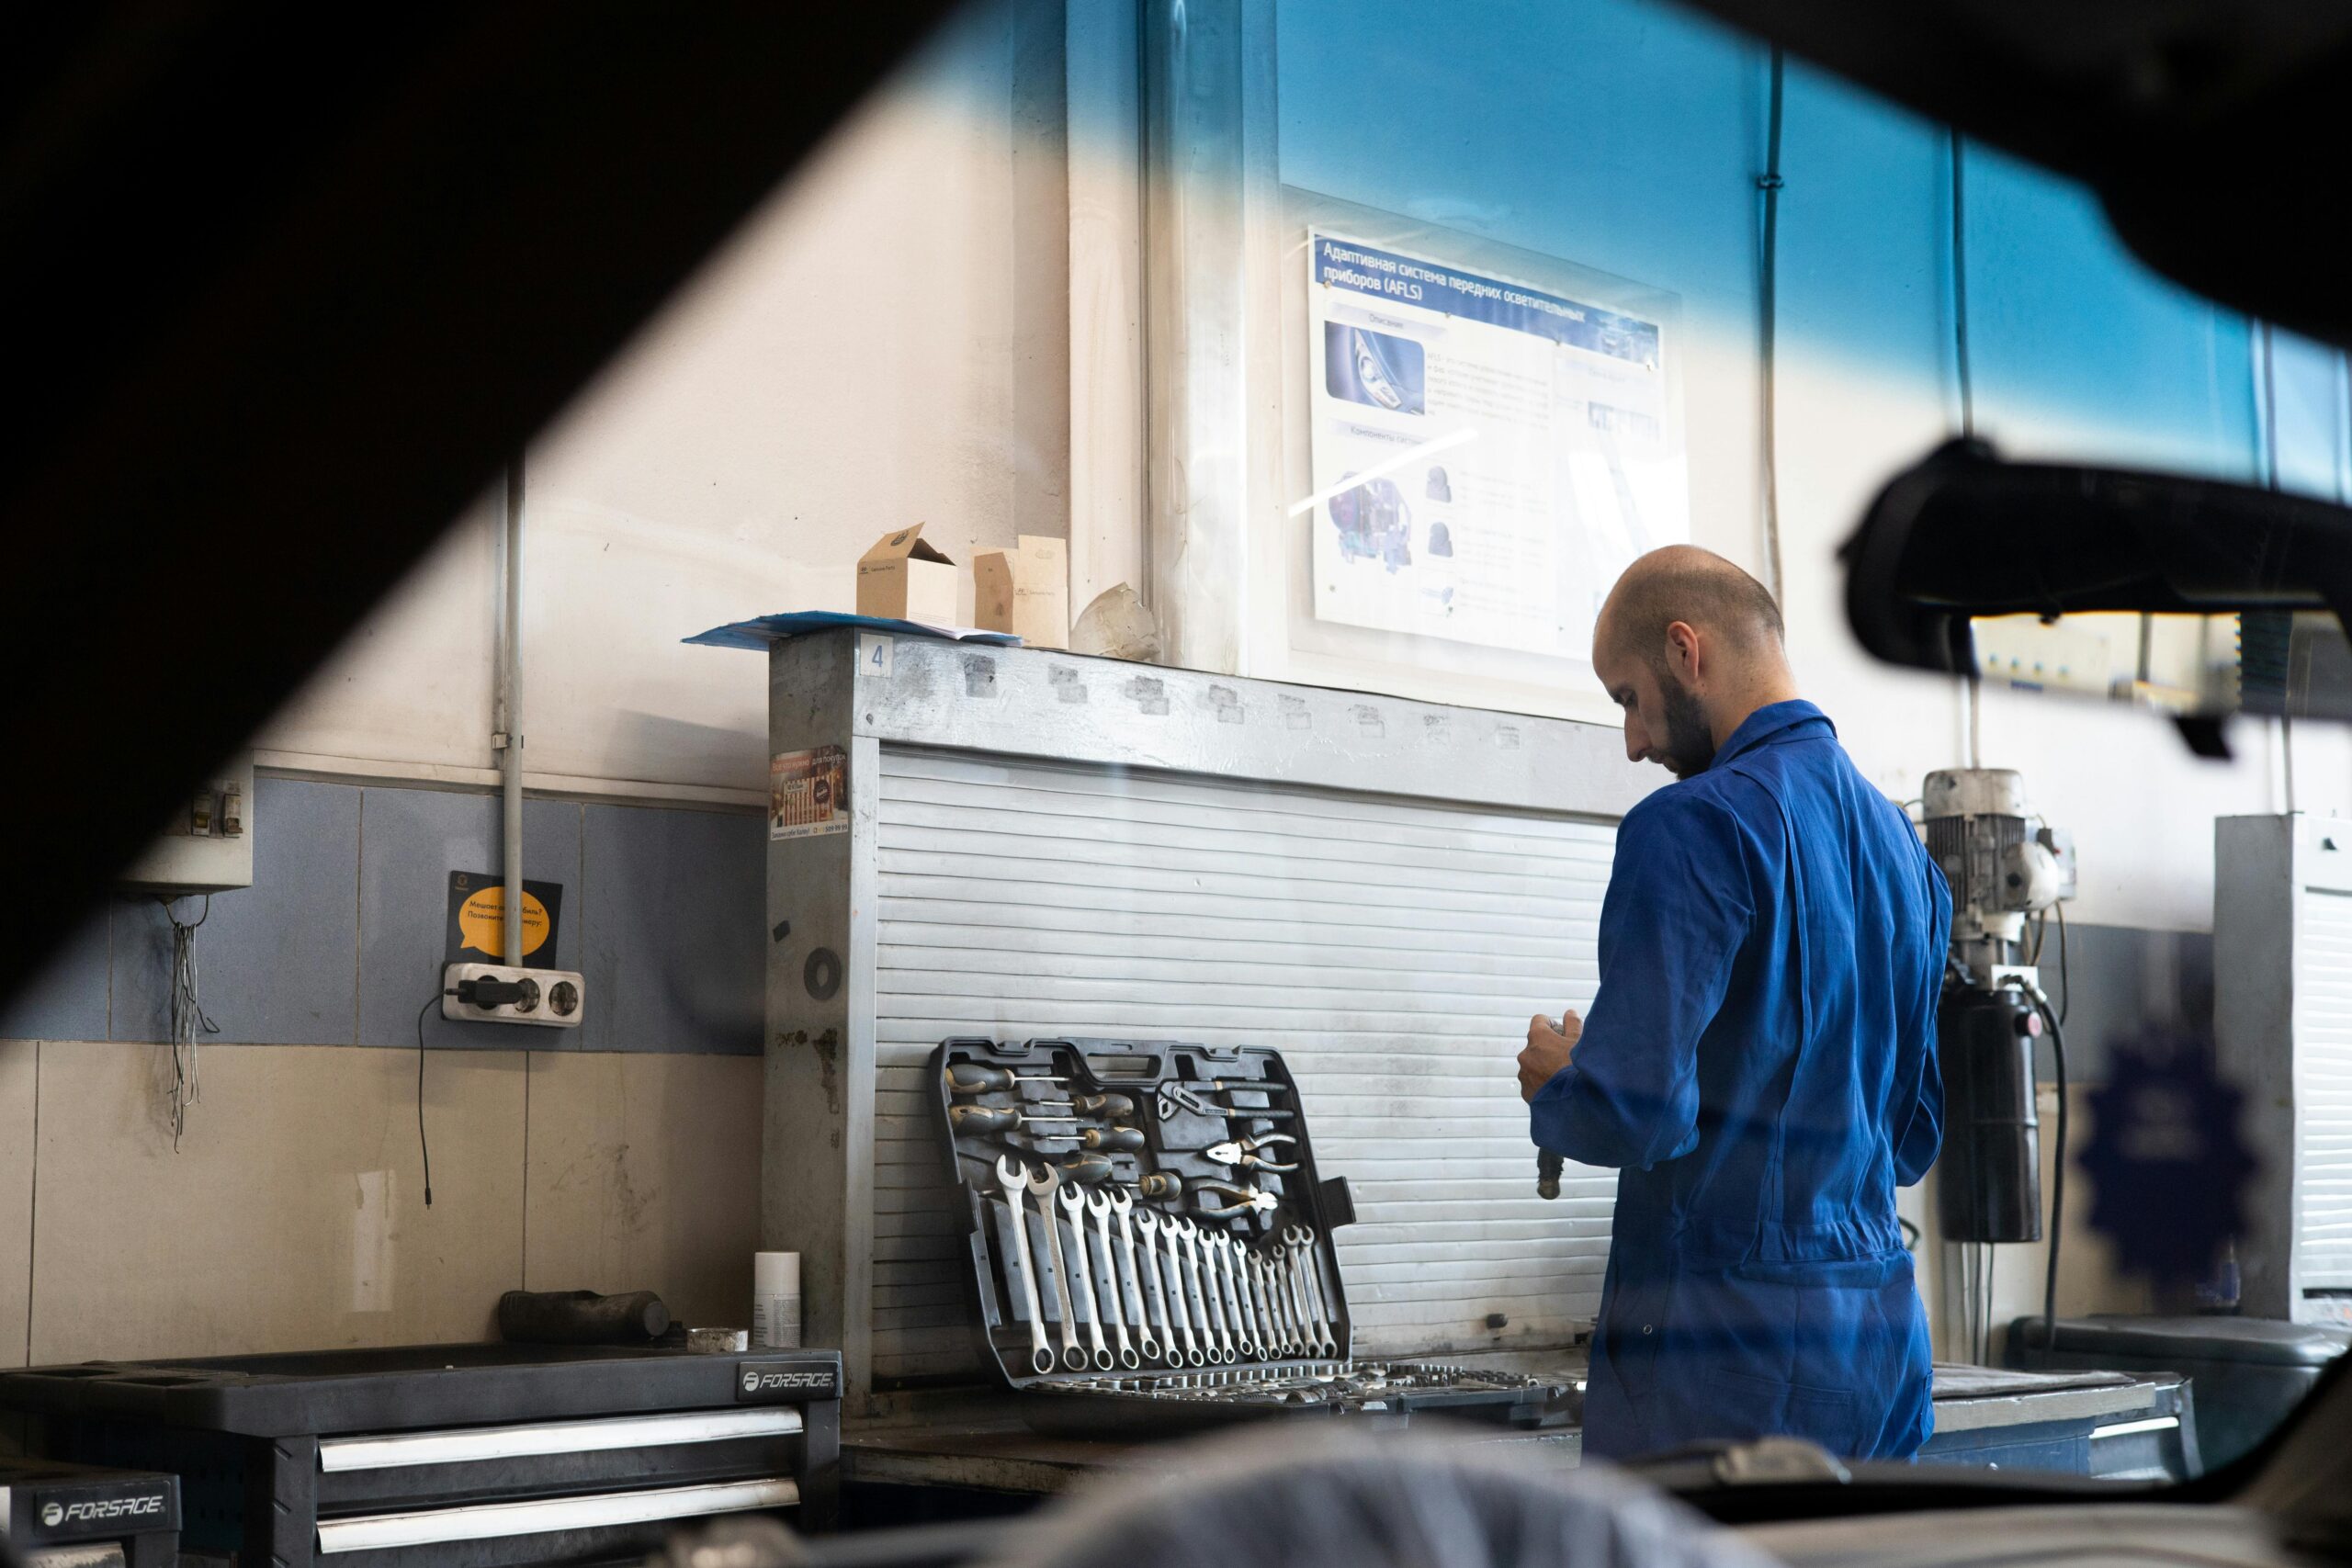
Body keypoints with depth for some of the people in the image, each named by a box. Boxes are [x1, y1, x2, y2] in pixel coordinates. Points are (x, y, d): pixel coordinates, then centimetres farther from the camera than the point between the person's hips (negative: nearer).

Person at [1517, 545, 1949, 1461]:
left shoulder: (1697, 827, -13)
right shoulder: (1899, 841, 14)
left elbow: (1634, 1110, -19)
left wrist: (1554, 1086, 1)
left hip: (1728, 1351, -8)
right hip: (1886, 1343, 8)